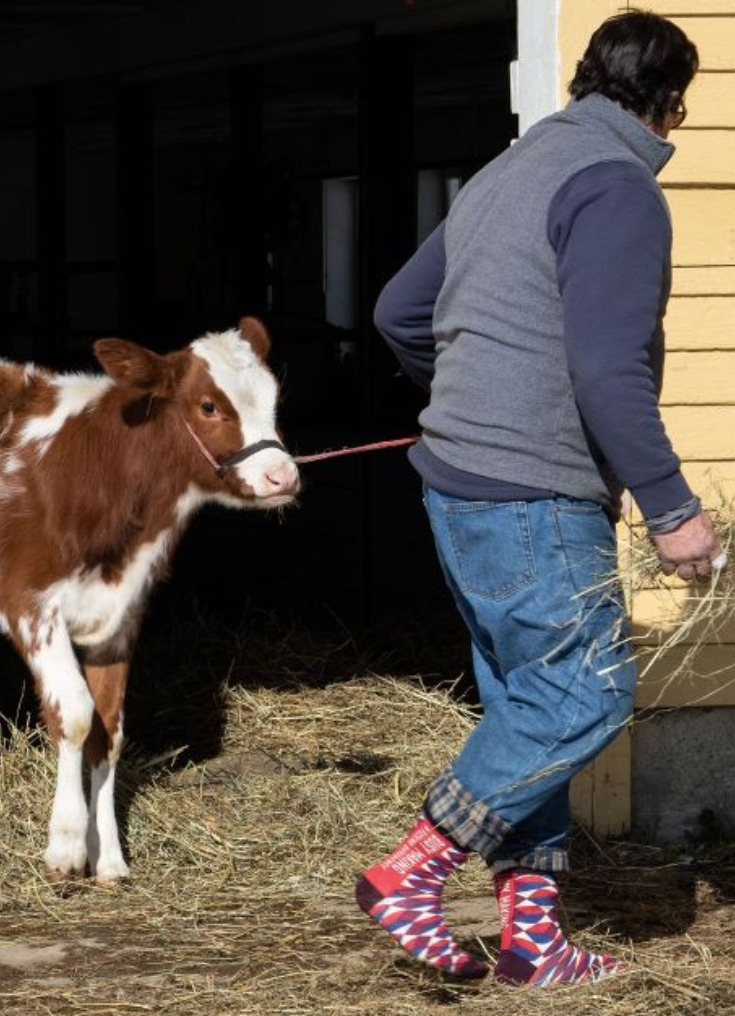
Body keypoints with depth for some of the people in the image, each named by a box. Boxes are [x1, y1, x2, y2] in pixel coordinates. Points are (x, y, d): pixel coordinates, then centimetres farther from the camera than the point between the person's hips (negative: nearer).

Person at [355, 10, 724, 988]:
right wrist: (671, 507, -16)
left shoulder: (506, 174, 16)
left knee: (528, 702, 13)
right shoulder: (618, 188, -13)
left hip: (461, 485, 10)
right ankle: (411, 872, -3)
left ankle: (532, 930, 14)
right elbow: (608, 368, -22)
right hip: (535, 502, -10)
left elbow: (399, 311, 22)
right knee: (587, 694, -4)